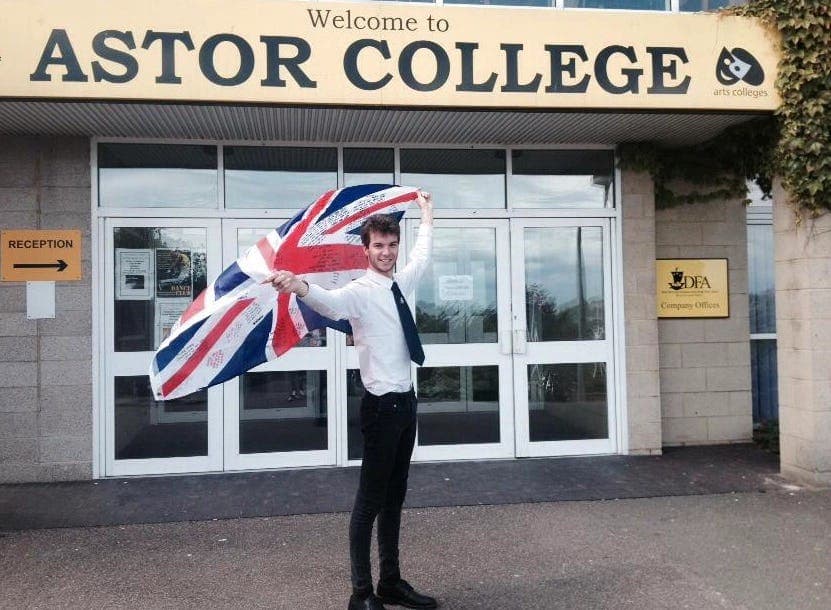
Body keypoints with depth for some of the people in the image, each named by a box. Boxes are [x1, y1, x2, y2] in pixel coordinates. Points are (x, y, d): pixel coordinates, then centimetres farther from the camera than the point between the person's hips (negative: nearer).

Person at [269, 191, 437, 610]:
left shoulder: (402, 283, 9)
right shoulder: (360, 291, -14)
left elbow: (422, 257, 31)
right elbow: (331, 304, -37)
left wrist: (426, 217, 44)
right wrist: (301, 287, -58)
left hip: (406, 401, 8)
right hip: (382, 404, -8)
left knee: (395, 496, 15)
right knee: (370, 499, -1)